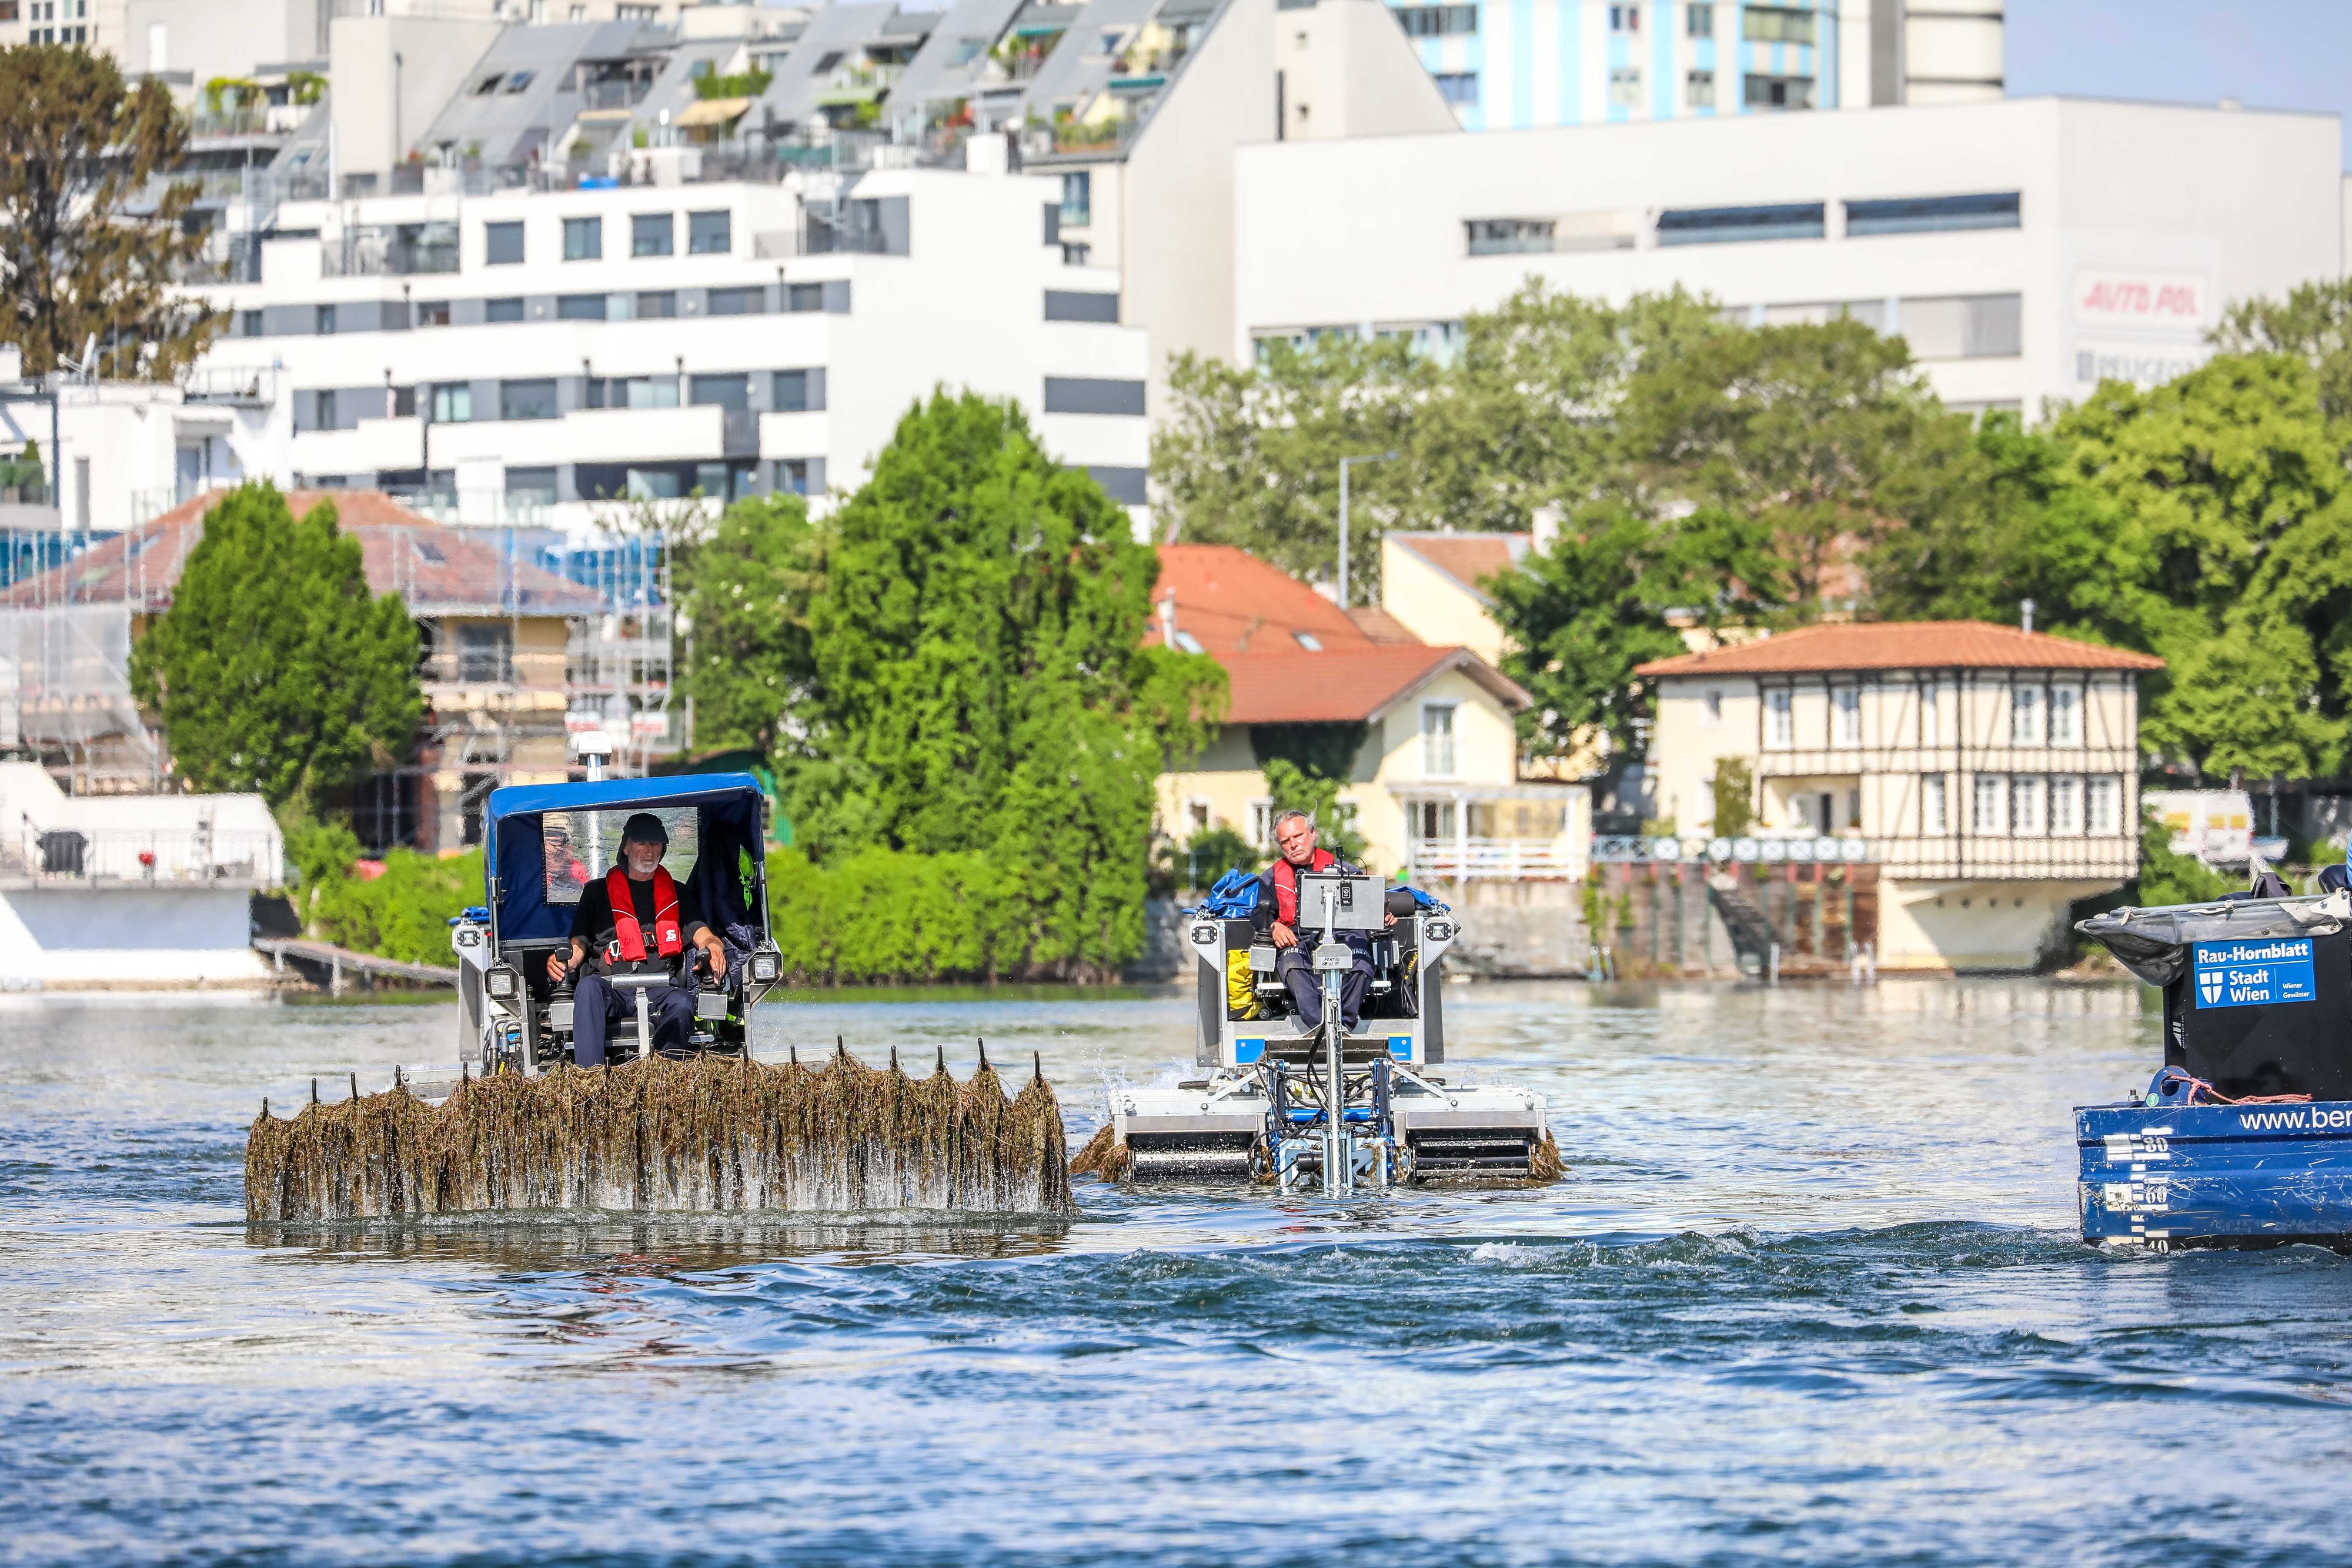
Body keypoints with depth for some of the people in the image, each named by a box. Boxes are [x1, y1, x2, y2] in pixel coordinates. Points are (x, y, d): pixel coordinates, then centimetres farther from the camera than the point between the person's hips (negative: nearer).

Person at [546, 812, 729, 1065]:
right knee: (588, 987, -36)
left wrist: (714, 947, -14)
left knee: (681, 1003, -35)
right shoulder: (597, 892, 22)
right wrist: (563, 961, -10)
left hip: (659, 988, 0)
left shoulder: (679, 895, 25)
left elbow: (700, 932, 12)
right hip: (611, 987, 0)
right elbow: (579, 944, 15)